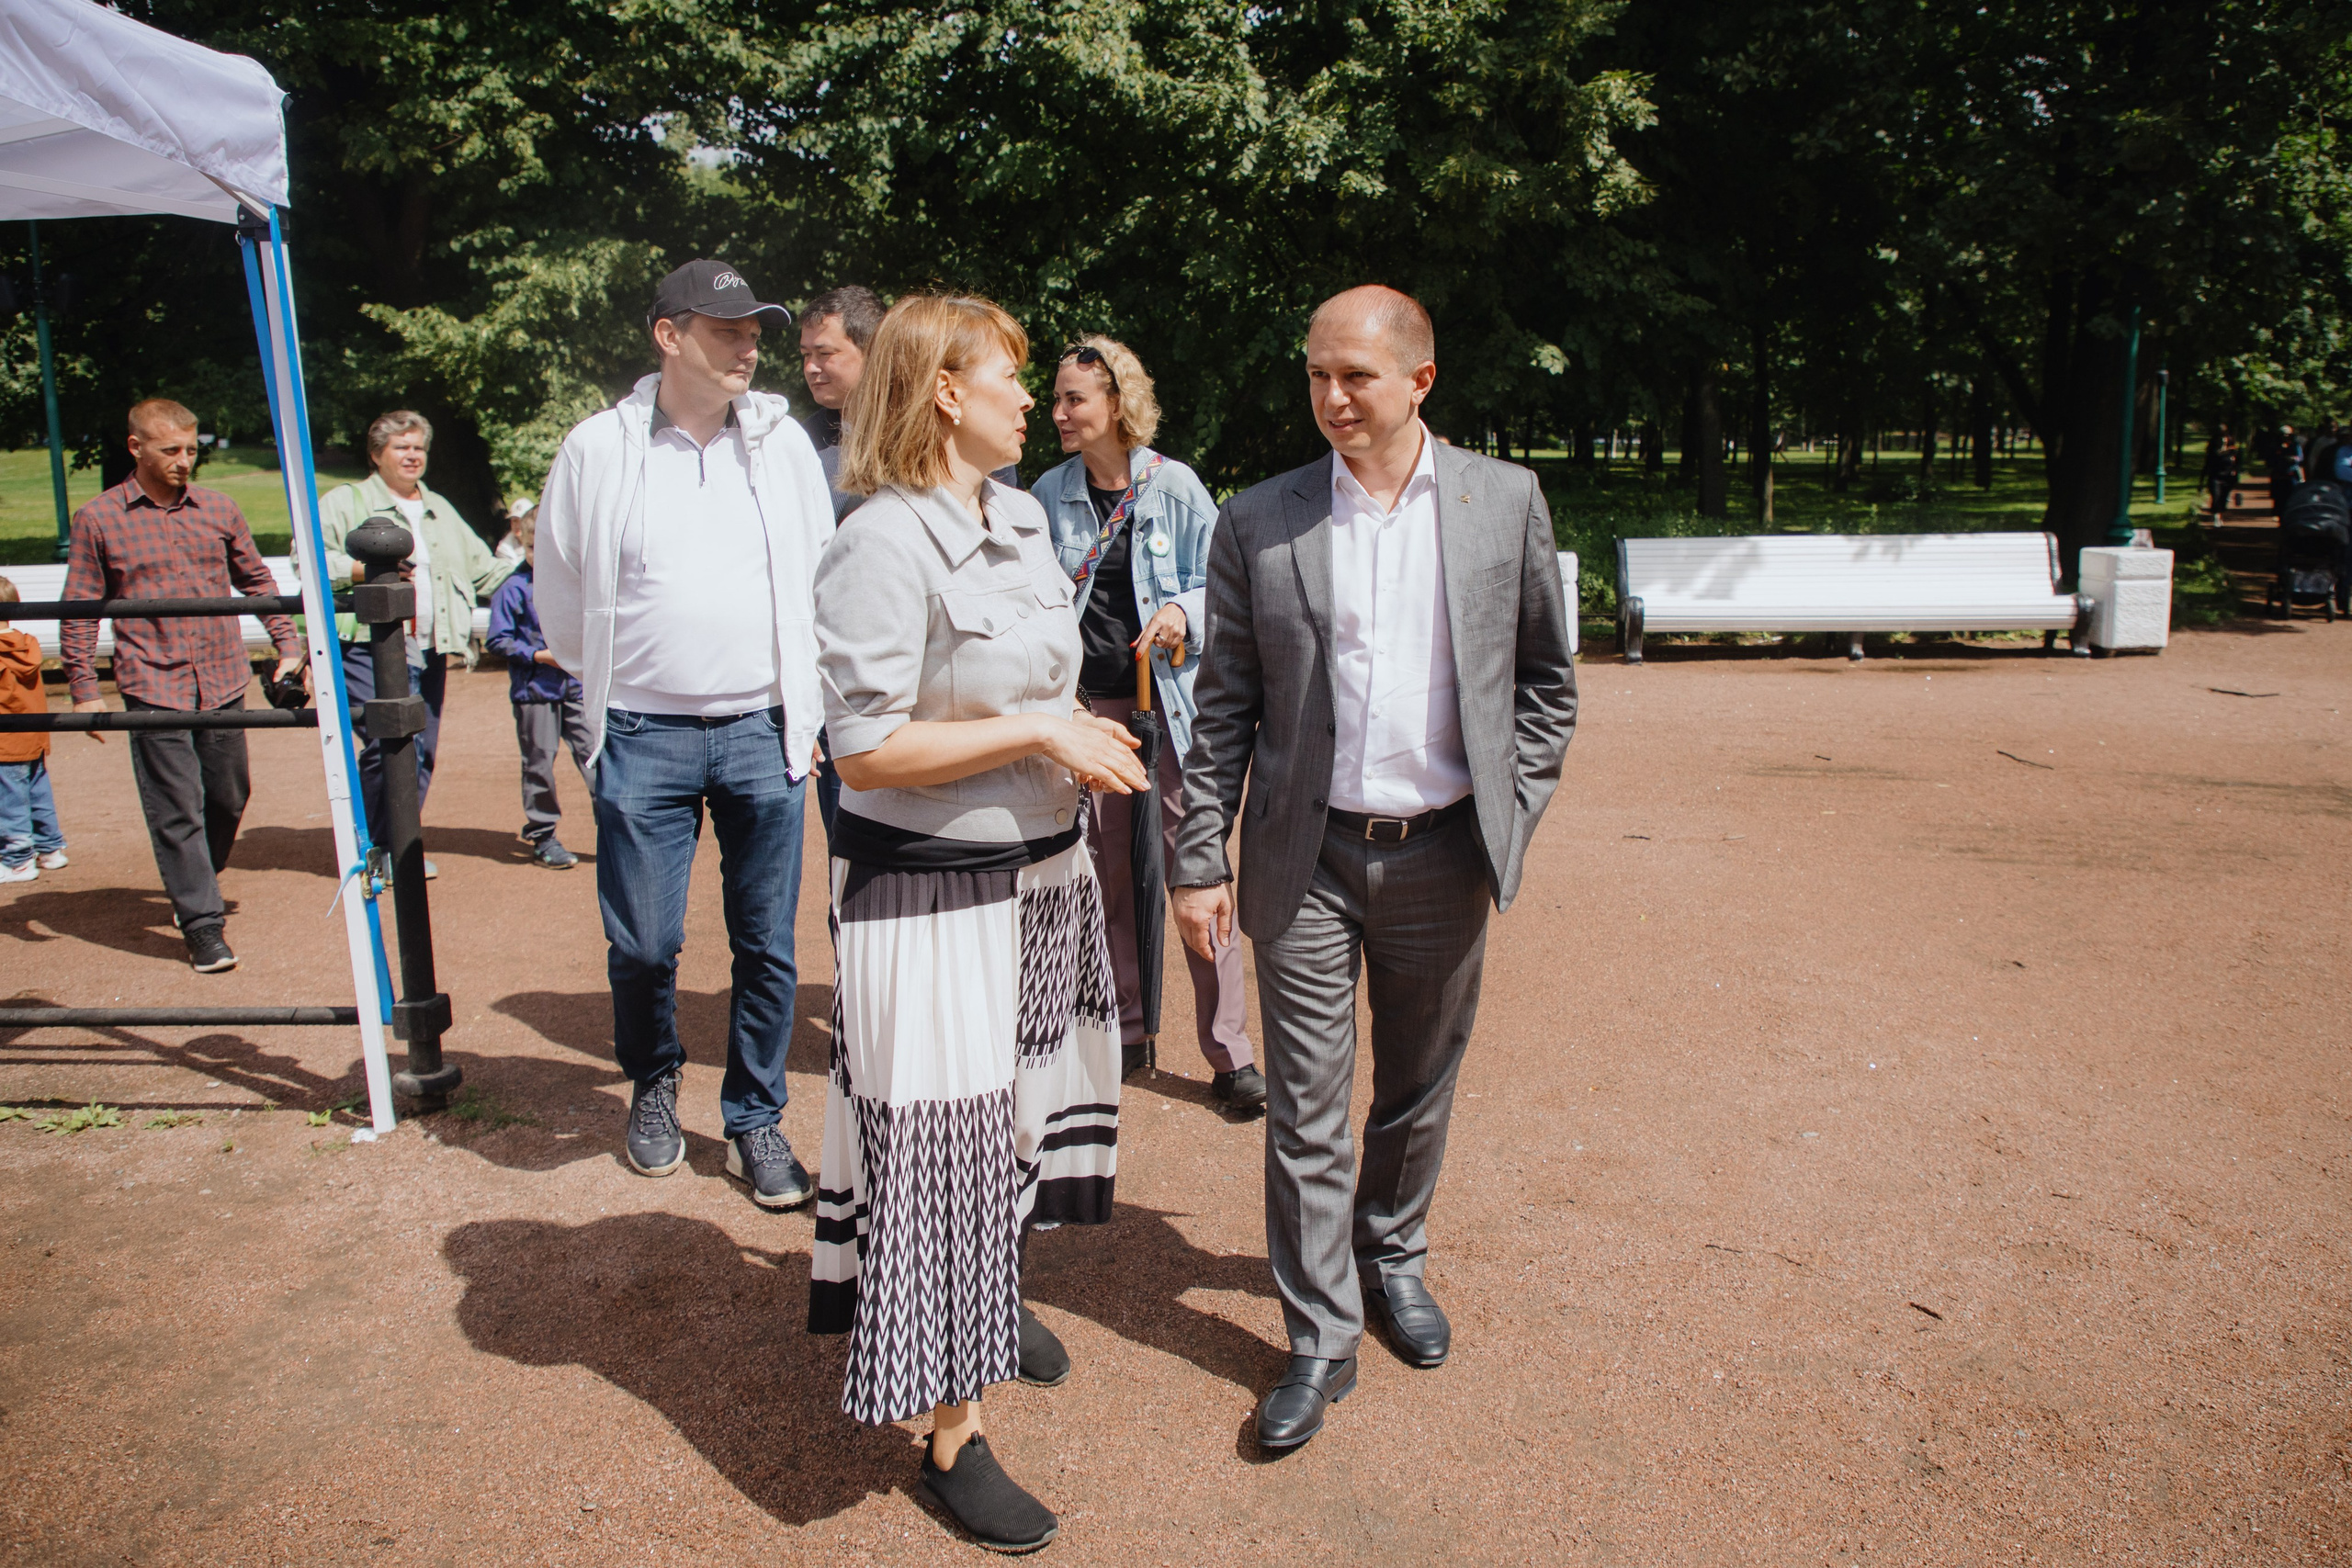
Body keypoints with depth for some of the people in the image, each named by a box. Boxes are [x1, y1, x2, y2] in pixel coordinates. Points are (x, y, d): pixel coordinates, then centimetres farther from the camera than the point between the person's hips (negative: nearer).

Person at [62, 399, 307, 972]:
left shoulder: (218, 509, 9)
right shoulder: (98, 518, 1)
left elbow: (257, 580, 19)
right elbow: (79, 609, 3)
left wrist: (287, 644, 11)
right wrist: (84, 689, -1)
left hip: (224, 683, 4)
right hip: (153, 689, -3)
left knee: (228, 798, 12)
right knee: (176, 811, -4)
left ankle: (193, 886, 37)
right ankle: (203, 926, 1)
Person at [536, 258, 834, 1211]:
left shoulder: (782, 439, 5)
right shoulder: (599, 449, 1)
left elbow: (820, 574, 12)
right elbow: (559, 592, 12)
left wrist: (804, 704, 11)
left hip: (762, 733, 1)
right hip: (644, 738, -1)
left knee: (767, 943, 5)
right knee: (642, 942, 5)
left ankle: (754, 1121, 22)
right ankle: (652, 1087, 33)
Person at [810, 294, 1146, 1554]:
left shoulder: (1021, 517, 8)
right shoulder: (885, 545, -19)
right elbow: (866, 749, -23)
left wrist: (1080, 737, 5)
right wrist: (1037, 736, -22)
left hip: (1043, 865, 9)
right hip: (934, 895, -8)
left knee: (1021, 1103, 22)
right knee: (944, 1142, 1)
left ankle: (1000, 1295, 48)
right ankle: (951, 1436, 18)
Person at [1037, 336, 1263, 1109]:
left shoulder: (1176, 486, -2)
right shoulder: (1050, 493, 7)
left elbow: (1217, 584, 1)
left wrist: (1183, 612, -19)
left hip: (1169, 700, -3)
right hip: (1088, 701, 3)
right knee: (1107, 871, 10)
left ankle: (1229, 1052, 4)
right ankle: (1124, 1026, 27)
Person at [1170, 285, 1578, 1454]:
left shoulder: (1506, 501, 1)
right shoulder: (1258, 522, -2)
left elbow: (1547, 677, 8)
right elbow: (1222, 705, 0)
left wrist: (1512, 813, 0)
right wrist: (1200, 859, -3)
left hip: (1443, 854, 1)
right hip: (1308, 856, -1)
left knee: (1419, 1091, 17)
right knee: (1306, 1108, 4)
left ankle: (1393, 1256, 43)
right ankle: (1321, 1336, 20)